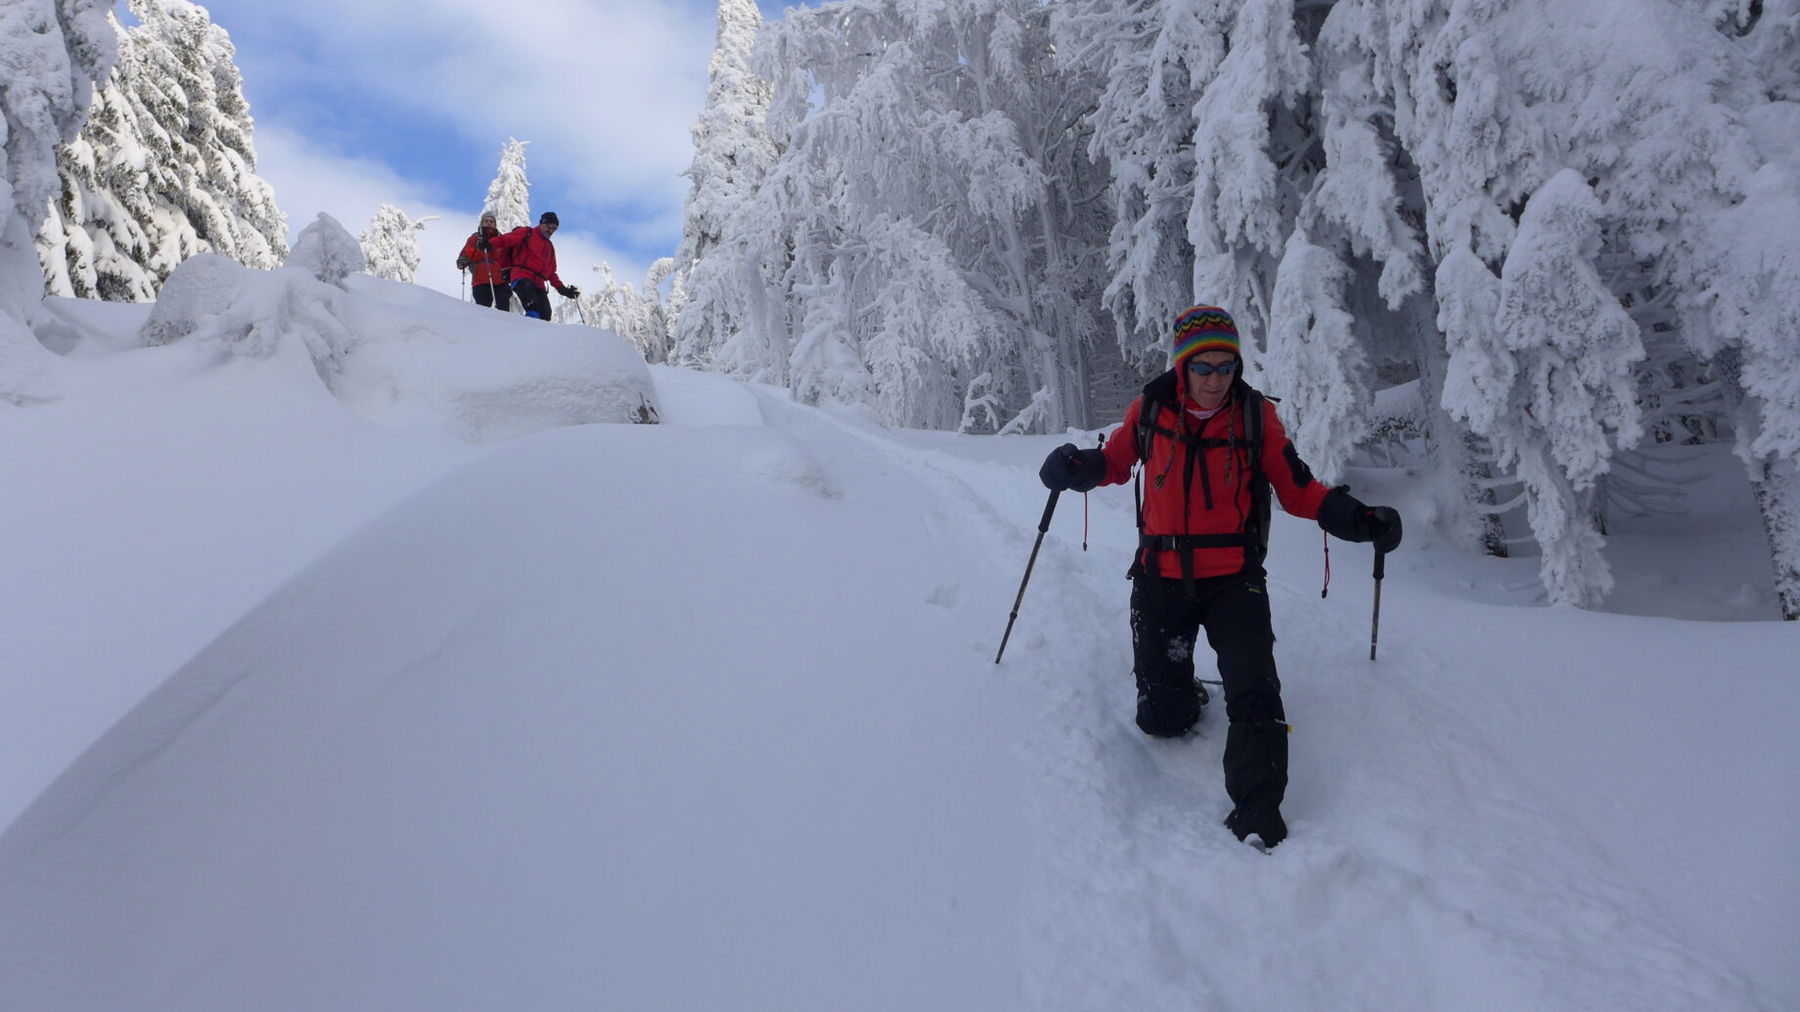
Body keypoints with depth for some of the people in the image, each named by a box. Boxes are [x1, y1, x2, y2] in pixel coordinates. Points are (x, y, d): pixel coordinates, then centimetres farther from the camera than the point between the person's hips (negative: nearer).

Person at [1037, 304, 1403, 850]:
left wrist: (1358, 518, -14)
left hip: (1233, 579, -1)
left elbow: (1298, 489, 1)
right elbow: (1115, 461, 10)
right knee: (1161, 721, 9)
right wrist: (1077, 466, -12)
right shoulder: (1150, 409, -4)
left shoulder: (1255, 414, -6)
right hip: (1160, 578, 1)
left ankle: (1257, 814, -3)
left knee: (1256, 697, -17)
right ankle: (1182, 696, 43)